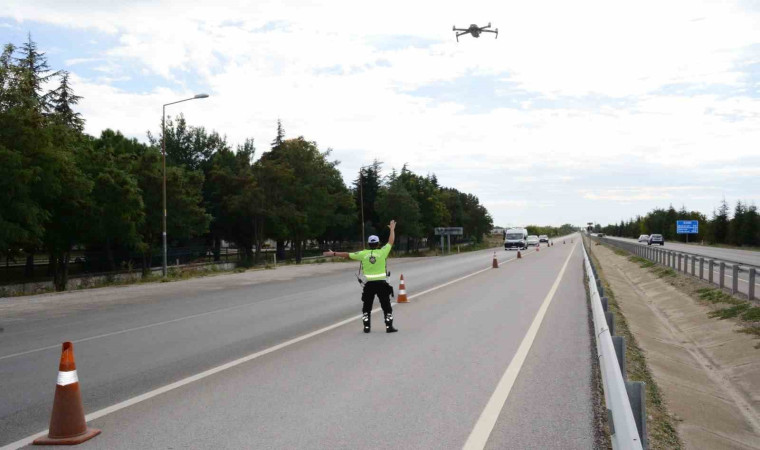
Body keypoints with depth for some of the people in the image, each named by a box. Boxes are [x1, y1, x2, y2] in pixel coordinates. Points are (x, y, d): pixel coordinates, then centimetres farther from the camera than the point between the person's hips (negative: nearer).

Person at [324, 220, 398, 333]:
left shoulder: (363, 254, 0)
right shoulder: (382, 252, -5)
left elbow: (347, 254, 7)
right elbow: (391, 242, 7)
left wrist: (333, 253, 18)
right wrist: (392, 229, 21)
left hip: (369, 284, 1)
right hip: (382, 283, -1)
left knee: (367, 307, 14)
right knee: (386, 306, 8)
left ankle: (366, 327, 13)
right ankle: (389, 327, 6)